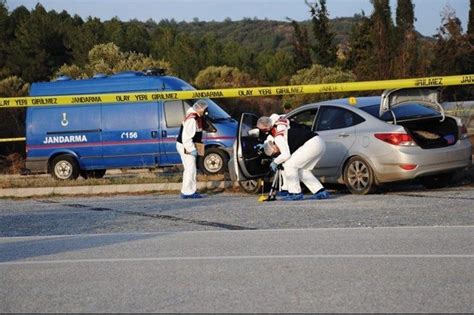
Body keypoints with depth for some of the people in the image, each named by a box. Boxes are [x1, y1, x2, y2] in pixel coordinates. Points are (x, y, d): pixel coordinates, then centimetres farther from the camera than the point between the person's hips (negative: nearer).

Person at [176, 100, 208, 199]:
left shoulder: (196, 117, 11)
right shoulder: (192, 119, -22)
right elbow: (186, 136, -27)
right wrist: (190, 149, -27)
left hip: (189, 147, 11)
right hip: (185, 147, -11)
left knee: (191, 170, 14)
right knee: (190, 169, -8)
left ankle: (191, 191, 20)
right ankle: (187, 192, -6)